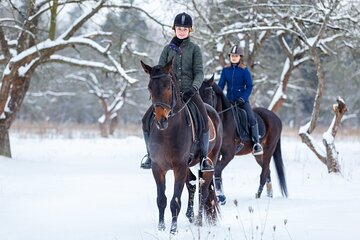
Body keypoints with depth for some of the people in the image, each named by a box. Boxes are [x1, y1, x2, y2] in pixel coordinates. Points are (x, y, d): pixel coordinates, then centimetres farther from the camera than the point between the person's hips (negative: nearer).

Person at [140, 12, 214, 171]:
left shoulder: (194, 49, 7)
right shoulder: (168, 48, 12)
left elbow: (199, 72, -1)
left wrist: (194, 87, -20)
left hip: (189, 92, -2)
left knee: (204, 120, -26)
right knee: (147, 120, -11)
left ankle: (204, 157, -13)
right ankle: (151, 154, 8)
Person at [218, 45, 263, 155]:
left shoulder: (244, 70, -4)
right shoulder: (225, 70, 5)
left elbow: (249, 86, -5)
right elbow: (221, 85, 7)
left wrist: (243, 98, -17)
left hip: (242, 100, -4)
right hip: (229, 100, 4)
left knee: (252, 119, -19)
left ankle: (256, 143, -16)